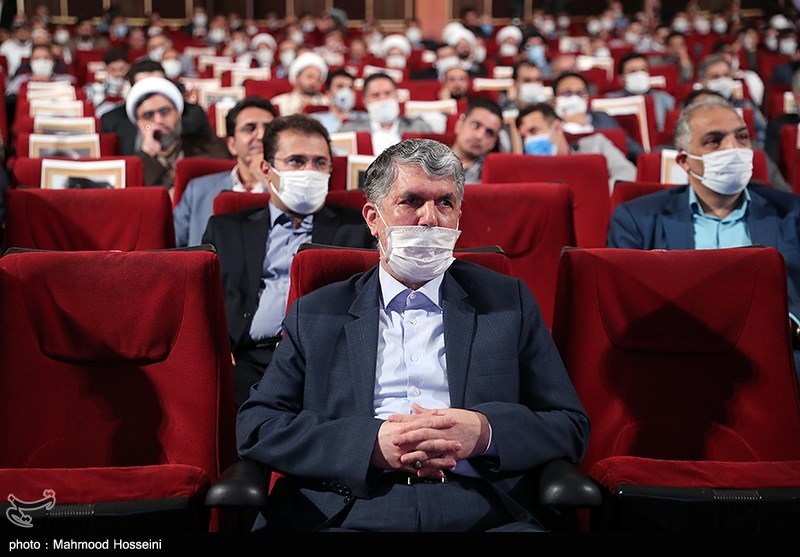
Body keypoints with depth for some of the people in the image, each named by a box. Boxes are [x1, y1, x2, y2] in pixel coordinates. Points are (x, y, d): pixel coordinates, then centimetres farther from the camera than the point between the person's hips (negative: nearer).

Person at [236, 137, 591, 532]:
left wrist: (483, 432, -11)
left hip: (481, 513, 2)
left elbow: (571, 426, 10)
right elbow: (255, 425, 4)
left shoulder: (508, 302, 14)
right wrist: (371, 444, -11)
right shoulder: (315, 315, 13)